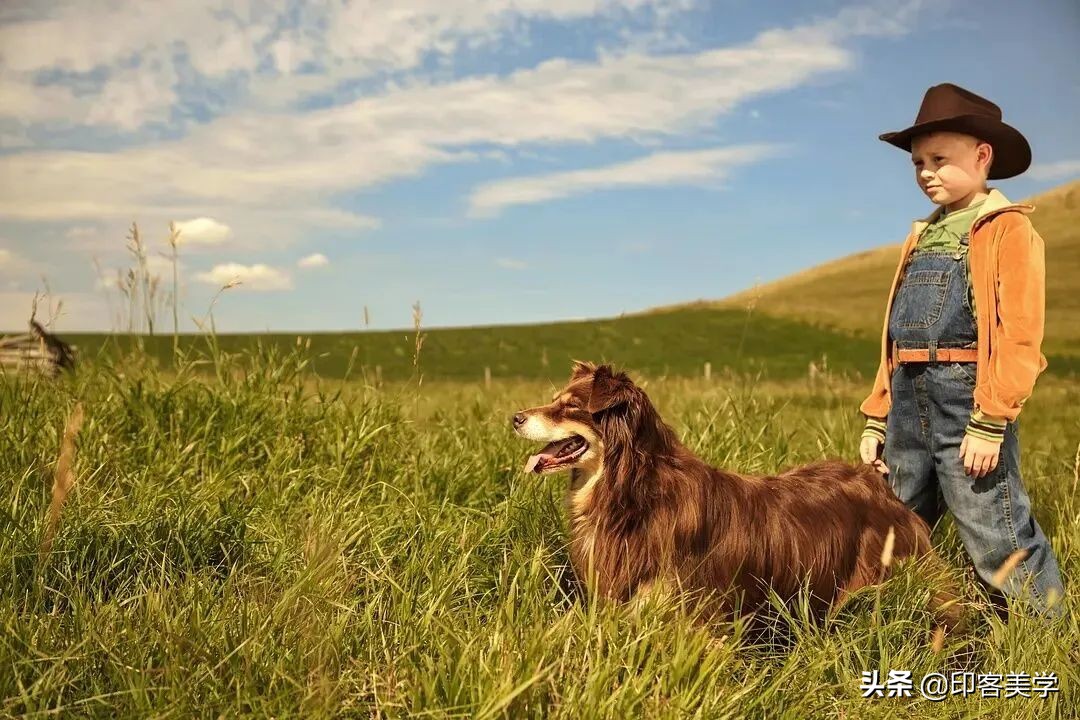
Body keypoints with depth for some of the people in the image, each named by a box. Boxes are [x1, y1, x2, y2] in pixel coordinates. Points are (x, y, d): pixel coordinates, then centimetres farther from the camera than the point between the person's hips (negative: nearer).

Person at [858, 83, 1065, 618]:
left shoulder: (1007, 230, -3)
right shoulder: (923, 237, 18)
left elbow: (1019, 333, -13)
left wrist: (991, 423, -19)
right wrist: (877, 417, 15)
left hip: (969, 402, -7)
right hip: (909, 405, 7)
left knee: (999, 542, -7)